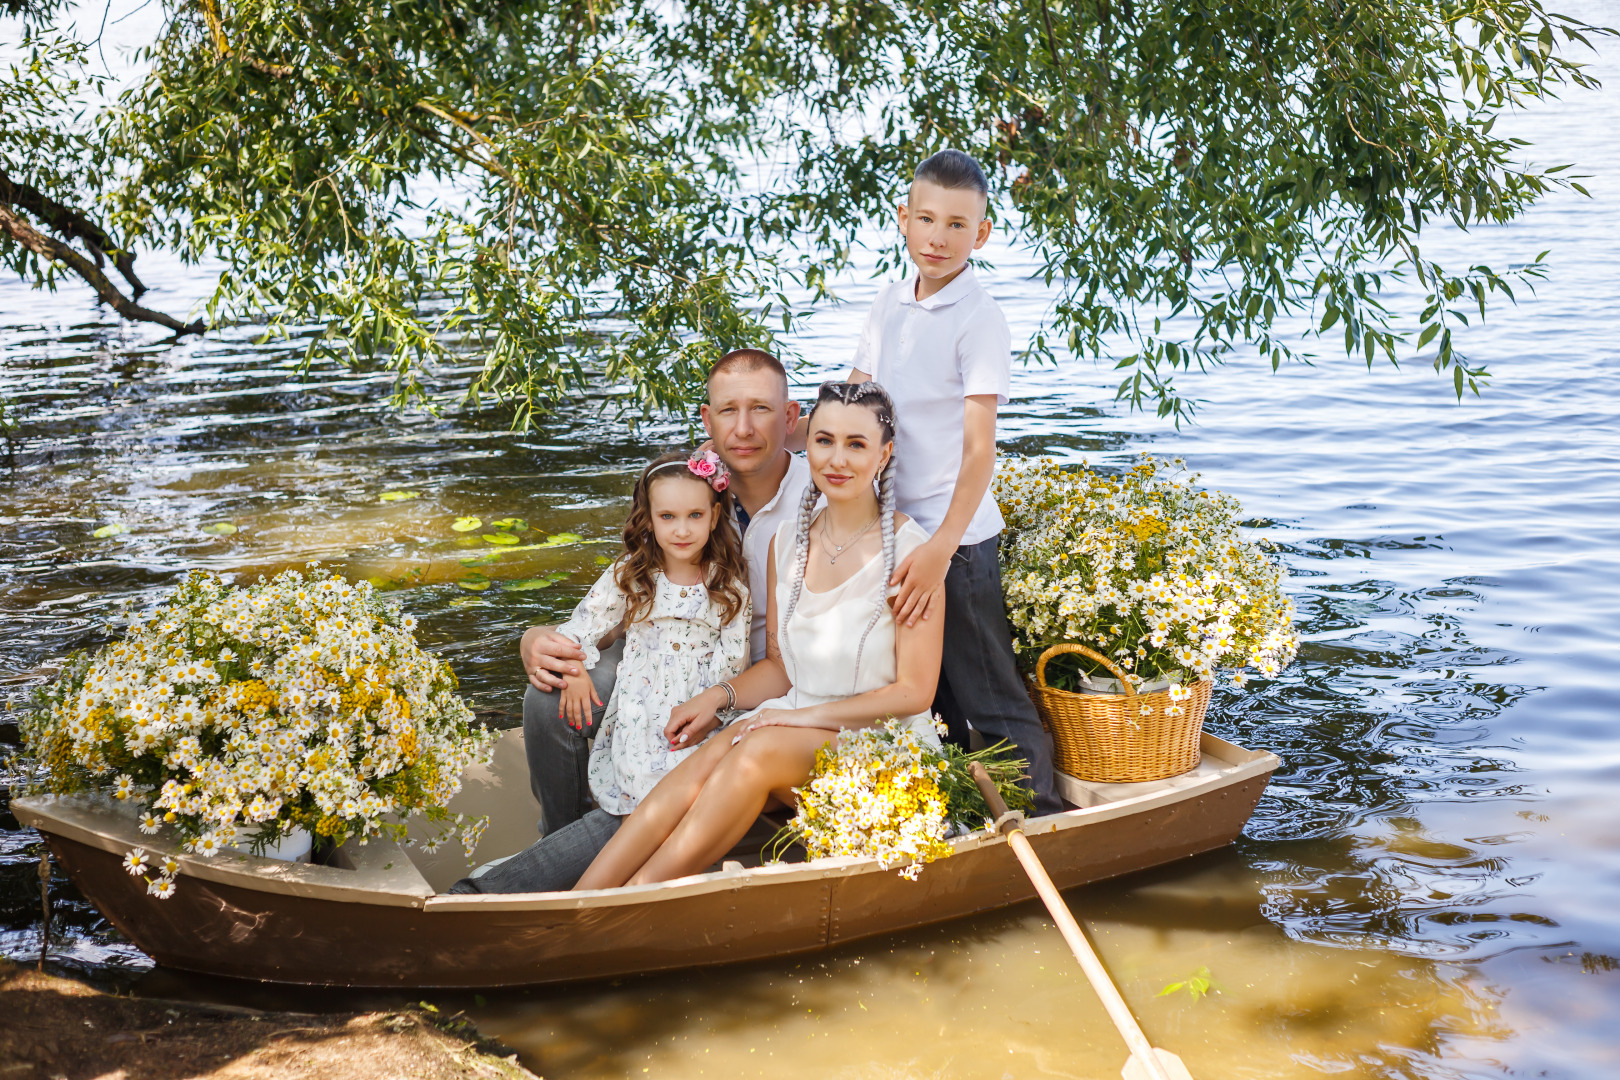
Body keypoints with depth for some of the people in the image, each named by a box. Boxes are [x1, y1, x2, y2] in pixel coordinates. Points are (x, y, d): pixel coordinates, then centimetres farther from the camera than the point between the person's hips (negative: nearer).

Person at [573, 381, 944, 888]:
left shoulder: (908, 550, -10)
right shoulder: (787, 541, 7)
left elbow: (914, 691, -9)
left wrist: (808, 716, -16)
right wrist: (720, 694, -6)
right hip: (798, 727, 5)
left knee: (762, 749, -34)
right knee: (708, 759, -28)